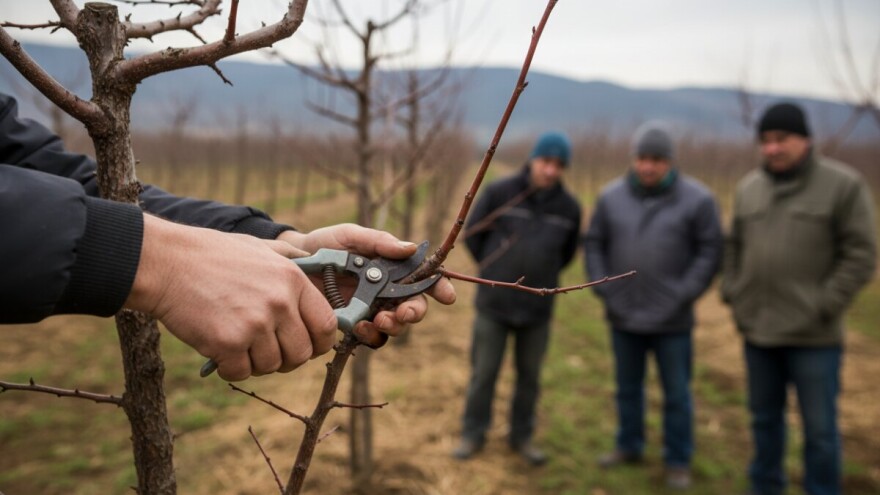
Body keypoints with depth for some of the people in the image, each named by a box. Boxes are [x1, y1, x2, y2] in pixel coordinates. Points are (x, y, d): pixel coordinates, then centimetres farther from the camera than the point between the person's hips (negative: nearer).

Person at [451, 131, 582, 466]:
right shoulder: (499, 192, -10)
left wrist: (539, 277, 11)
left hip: (537, 308, 2)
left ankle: (521, 436, 29)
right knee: (484, 372, 8)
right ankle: (473, 435, 25)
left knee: (529, 375, 12)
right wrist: (494, 272, 7)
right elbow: (472, 234, 2)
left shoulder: (569, 207, -3)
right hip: (493, 303, -2)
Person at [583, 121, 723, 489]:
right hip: (623, 316, 3)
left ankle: (678, 460, 24)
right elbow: (594, 243, 7)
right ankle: (629, 446, 36)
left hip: (672, 321, -3)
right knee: (627, 387, 18)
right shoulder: (612, 196, 0)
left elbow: (709, 252, -6)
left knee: (676, 393, 8)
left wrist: (683, 296, -12)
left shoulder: (696, 199, -8)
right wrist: (602, 288, -2)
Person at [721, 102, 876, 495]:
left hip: (814, 337, -5)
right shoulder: (748, 188, 7)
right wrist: (732, 294, 5)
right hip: (757, 330, 5)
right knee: (765, 418, 18)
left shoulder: (843, 185, -7)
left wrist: (823, 307, -14)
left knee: (819, 428, 5)